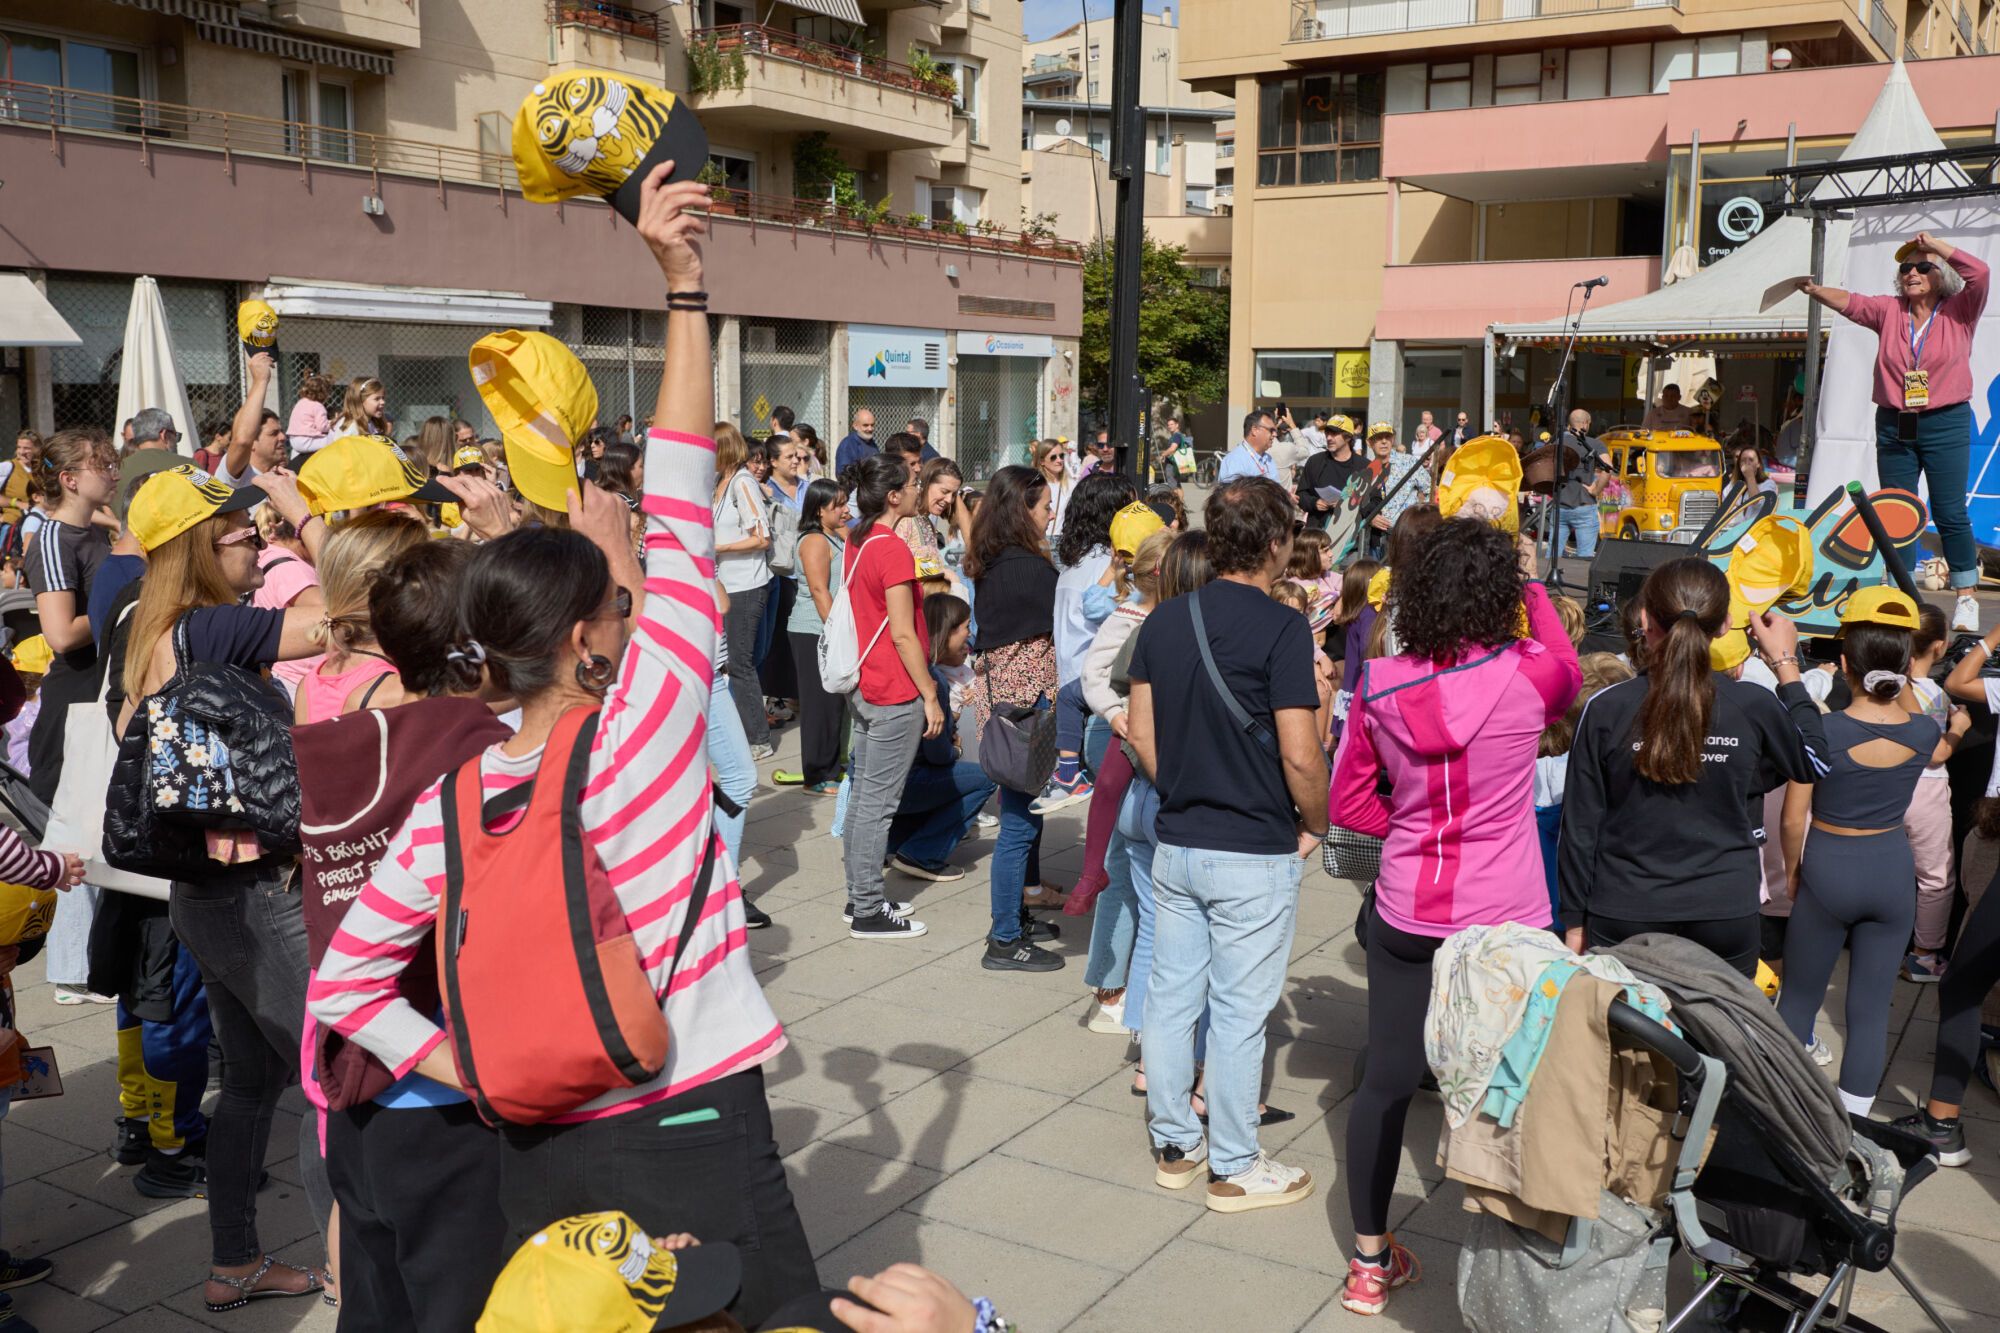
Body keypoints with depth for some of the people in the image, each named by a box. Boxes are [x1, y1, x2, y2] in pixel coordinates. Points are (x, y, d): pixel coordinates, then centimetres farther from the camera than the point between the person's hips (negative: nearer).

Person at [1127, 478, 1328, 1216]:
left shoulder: (1164, 620, 3)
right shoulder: (1281, 629, -16)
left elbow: (1140, 728, 7)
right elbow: (1299, 754, -18)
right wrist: (1316, 824, -2)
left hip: (1176, 843, 6)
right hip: (1254, 854, -6)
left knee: (1170, 996, 14)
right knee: (1239, 1012, 5)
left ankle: (1175, 1145, 28)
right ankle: (1235, 1169, 18)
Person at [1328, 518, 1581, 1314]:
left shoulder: (1381, 683, -6)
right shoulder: (1526, 675, -14)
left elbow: (1347, 802, 2)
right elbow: (1569, 670, 12)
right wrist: (1536, 586, 20)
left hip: (1405, 913, 3)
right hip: (1504, 920, -2)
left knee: (1387, 1079, 12)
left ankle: (1370, 1261, 24)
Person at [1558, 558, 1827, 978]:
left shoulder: (1606, 710, -10)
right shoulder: (1753, 706, -7)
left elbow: (1581, 826, -5)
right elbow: (1813, 763, 15)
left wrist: (1575, 921, 6)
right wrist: (1786, 666, 18)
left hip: (1624, 920, -1)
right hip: (1726, 918, 1)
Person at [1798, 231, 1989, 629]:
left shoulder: (1959, 311, 0)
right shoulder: (1889, 310, 8)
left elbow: (1979, 274, -16)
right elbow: (1850, 302, -4)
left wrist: (1936, 245, -15)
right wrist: (1815, 291, -21)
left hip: (1946, 424, -3)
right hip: (1894, 427, 4)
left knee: (1950, 514, -5)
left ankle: (1967, 599, 4)